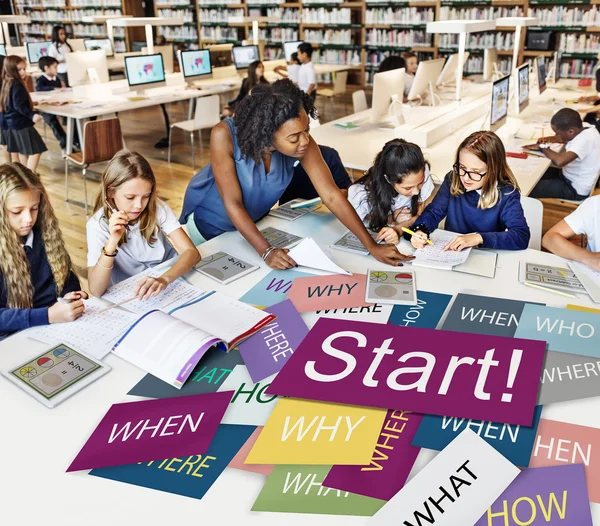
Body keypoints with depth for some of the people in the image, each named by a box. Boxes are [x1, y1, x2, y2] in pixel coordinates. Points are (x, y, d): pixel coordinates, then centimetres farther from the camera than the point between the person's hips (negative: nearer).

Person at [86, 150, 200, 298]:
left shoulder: (157, 208, -9)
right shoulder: (98, 224, -13)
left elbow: (192, 252, -18)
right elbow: (96, 291, -20)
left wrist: (164, 279, -35)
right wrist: (111, 244, -31)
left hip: (168, 287, 1)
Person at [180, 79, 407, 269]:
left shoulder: (302, 143, -30)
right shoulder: (225, 135, -38)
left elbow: (332, 196, -27)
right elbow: (232, 203, -35)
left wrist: (371, 245, -31)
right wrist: (266, 251, -43)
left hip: (253, 218, 3)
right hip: (208, 218, -2)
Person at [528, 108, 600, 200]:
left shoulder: (584, 139, -31)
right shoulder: (584, 130, -4)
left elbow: (560, 161, -44)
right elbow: (564, 138, 18)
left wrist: (544, 148, -26)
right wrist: (550, 139, -1)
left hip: (575, 189, -9)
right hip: (571, 177, 9)